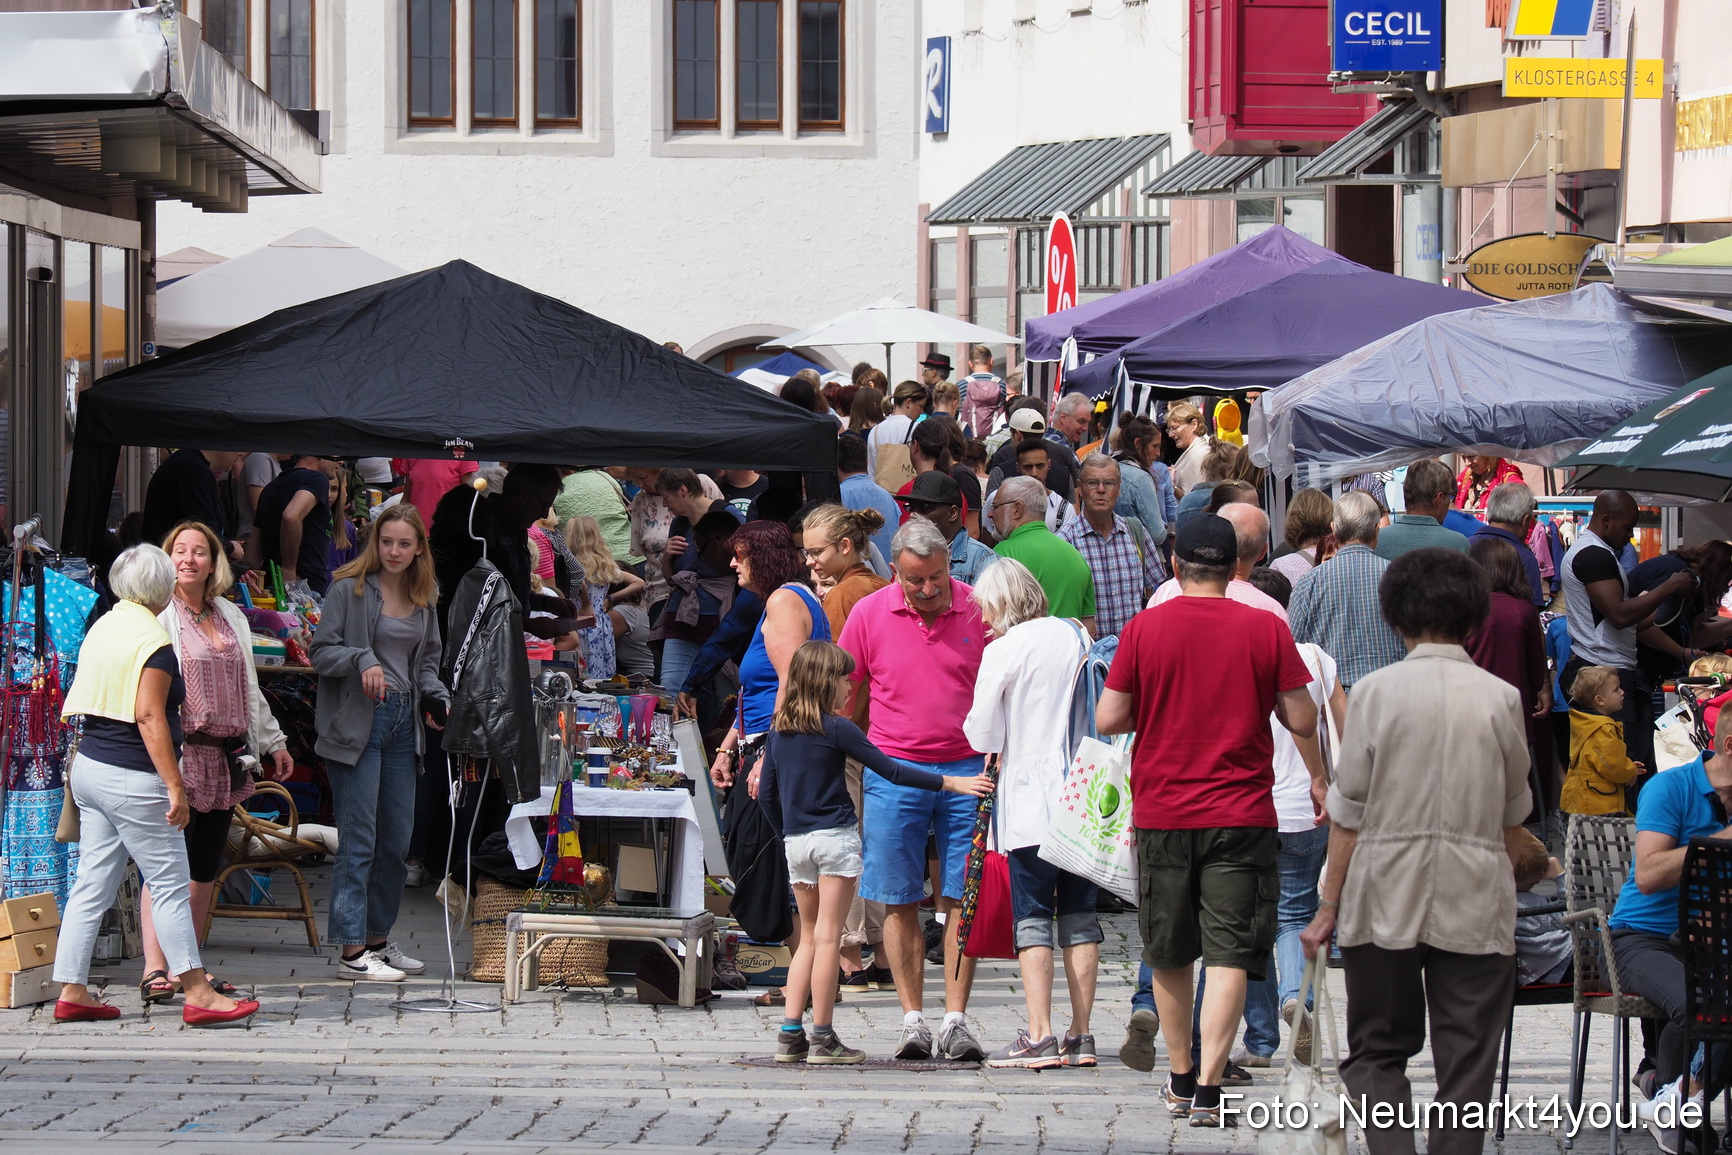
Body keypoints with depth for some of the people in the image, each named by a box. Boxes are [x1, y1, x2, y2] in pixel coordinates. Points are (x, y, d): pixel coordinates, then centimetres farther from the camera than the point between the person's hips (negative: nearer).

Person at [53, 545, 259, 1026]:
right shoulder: (152, 639, -14)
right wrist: (175, 786, -19)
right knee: (171, 884, -3)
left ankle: (71, 992, 8)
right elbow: (149, 717, -20)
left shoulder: (101, 628, 10)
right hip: (132, 778, -8)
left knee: (92, 885, 9)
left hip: (89, 767, 8)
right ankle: (198, 994, -1)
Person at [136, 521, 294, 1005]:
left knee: (205, 867, 8)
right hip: (178, 757, -6)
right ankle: (155, 970, -11)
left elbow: (250, 688, 25)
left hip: (225, 757, 6)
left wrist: (272, 741, 25)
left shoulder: (231, 617, 17)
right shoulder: (159, 617, -3)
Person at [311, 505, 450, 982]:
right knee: (359, 839, -8)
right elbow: (321, 651, -8)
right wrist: (362, 660, -24)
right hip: (356, 723, -7)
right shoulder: (350, 589, -5)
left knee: (397, 841, 10)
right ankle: (351, 948, -7)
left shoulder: (424, 599, 13)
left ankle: (378, 938, 22)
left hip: (403, 723, 7)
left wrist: (436, 697, 4)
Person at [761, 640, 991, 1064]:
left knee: (808, 937, 14)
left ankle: (790, 1033, 7)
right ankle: (822, 1037, -3)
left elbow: (766, 795, 13)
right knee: (827, 937, -4)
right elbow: (890, 771, -9)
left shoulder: (778, 732, 9)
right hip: (835, 836, -6)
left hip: (795, 841, 6)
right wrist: (952, 783, -5)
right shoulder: (836, 730, -8)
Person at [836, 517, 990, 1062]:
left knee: (961, 900, -1)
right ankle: (913, 1020, 6)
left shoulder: (977, 609, 0)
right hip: (894, 770, 0)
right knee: (899, 902, 0)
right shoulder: (869, 614, 1)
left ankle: (956, 1020, 2)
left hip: (966, 769, 0)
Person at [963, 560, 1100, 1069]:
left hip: (1030, 798, -5)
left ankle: (1039, 1037, -8)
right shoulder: (1076, 636, 6)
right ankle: (1080, 1036, 8)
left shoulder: (1003, 651, -10)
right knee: (1079, 913, 8)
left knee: (1032, 916, -3)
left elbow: (982, 736, -8)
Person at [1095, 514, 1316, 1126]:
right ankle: (1208, 1089, -13)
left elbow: (1107, 719, -2)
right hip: (1241, 816, -1)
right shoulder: (1266, 629, -4)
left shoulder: (1143, 628, -3)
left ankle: (1181, 1077, 27)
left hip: (1162, 814, 1)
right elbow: (1303, 722, -2)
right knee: (1229, 955, -3)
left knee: (1170, 956, 16)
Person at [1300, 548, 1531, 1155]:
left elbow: (1349, 813, -4)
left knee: (1377, 1053, 12)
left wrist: (1329, 906, 4)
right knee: (1466, 1065, 6)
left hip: (1385, 899, 0)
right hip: (1476, 901, 0)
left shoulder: (1374, 692, -5)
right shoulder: (1501, 699, -2)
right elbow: (1513, 812, 7)